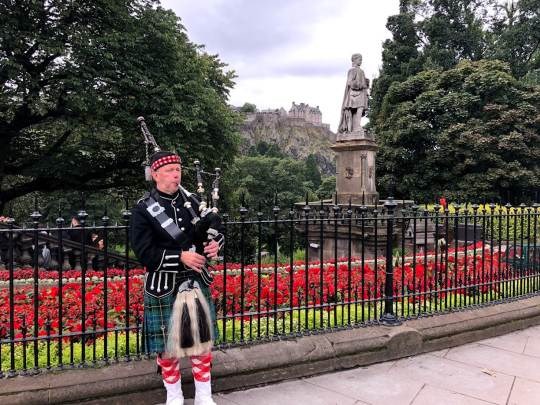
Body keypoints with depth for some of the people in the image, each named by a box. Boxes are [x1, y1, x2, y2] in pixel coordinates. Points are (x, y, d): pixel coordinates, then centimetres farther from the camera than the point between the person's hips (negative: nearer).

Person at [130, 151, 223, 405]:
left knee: (202, 338, 10)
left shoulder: (190, 200, 5)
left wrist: (213, 246, -8)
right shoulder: (143, 209, -9)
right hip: (164, 286, -4)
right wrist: (181, 257, -22)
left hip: (195, 280, 4)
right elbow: (144, 252, -14)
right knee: (167, 343, 9)